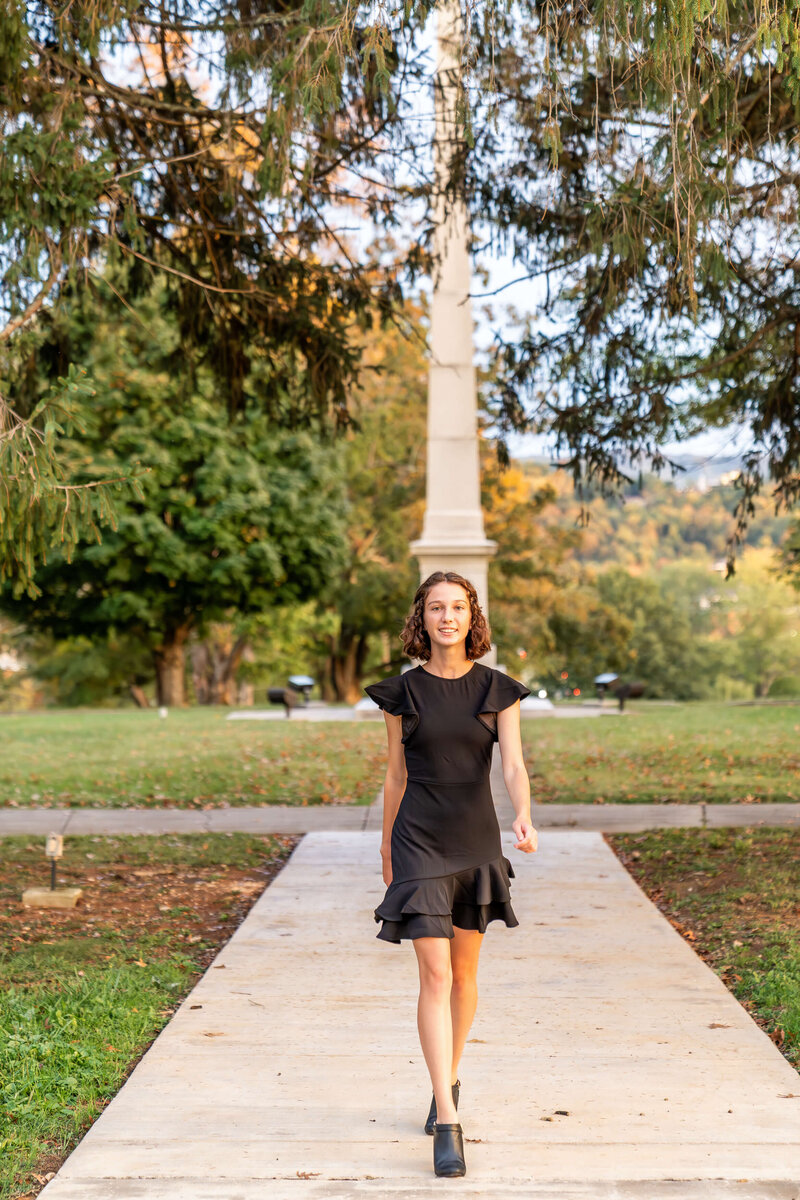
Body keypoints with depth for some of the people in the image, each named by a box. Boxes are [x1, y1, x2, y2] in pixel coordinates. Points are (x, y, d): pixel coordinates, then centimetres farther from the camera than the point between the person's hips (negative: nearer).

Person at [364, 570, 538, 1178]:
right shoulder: (403, 692, 0)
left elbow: (514, 766, -9)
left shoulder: (498, 690, 0)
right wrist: (386, 843, 15)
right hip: (419, 840, -1)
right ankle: (450, 1127, -9)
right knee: (435, 975, -9)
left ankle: (449, 1080, 37)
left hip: (477, 841, 2)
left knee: (464, 973, 13)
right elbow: (396, 774, 9)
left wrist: (524, 817, -28)